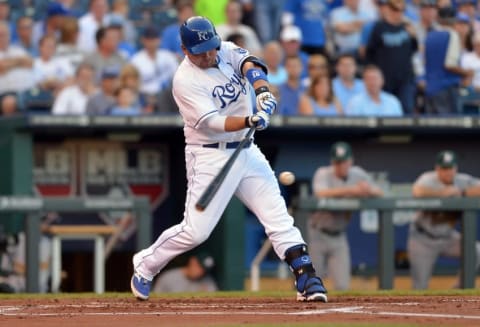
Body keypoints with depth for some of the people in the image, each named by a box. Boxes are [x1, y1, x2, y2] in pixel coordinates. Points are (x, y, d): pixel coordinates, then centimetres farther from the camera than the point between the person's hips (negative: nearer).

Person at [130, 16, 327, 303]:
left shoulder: (227, 52, 3)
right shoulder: (185, 81, -15)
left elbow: (249, 63, -16)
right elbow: (211, 122, -25)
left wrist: (262, 90, -37)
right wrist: (250, 121, -41)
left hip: (247, 152, 6)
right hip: (211, 157, -6)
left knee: (278, 215, -3)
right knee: (196, 231, -6)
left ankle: (306, 278, -5)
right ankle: (145, 266, 15)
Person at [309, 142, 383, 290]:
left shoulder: (358, 174, 2)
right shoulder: (323, 174, -13)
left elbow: (380, 193, 2)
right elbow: (321, 194, -34)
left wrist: (369, 190, -23)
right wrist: (350, 190, -44)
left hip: (338, 237, 4)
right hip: (317, 235, -4)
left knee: (343, 286, -3)